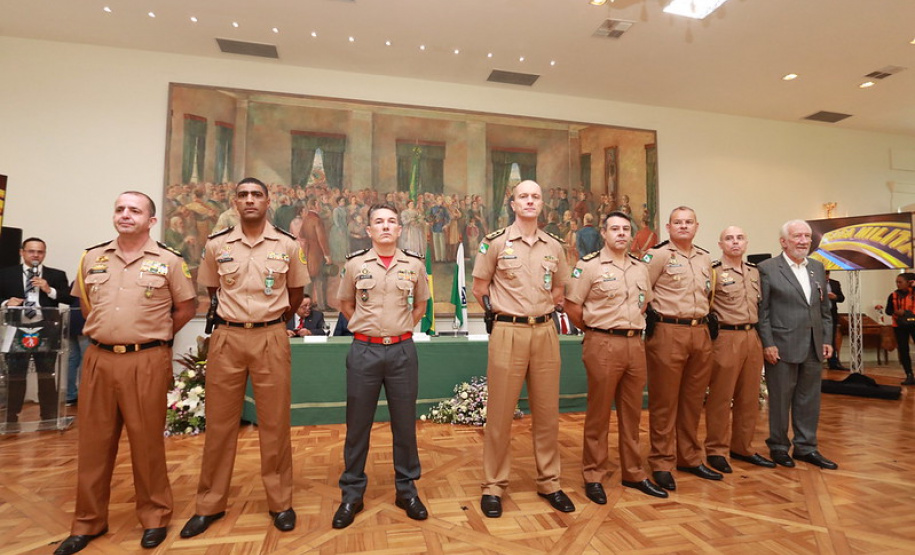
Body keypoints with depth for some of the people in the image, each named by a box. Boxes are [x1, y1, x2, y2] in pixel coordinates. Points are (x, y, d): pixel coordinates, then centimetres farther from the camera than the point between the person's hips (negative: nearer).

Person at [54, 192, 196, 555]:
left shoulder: (169, 261, -4)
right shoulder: (92, 258, 8)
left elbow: (186, 308, 2)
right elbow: (85, 304, 20)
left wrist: (152, 335, 6)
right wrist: (107, 334, 12)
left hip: (147, 361, -4)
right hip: (98, 359, 4)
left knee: (146, 440, 5)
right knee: (94, 441, 12)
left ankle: (154, 517, 22)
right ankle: (88, 522, 29)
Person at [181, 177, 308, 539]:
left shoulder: (288, 245, 0)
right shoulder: (216, 245, 3)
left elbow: (296, 293, 11)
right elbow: (211, 290, 17)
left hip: (271, 339, -1)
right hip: (226, 337, 2)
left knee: (275, 423, 6)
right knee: (219, 422, 10)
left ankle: (280, 502, 22)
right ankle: (210, 504, 28)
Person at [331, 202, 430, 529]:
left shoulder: (414, 264, 2)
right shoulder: (355, 263, 0)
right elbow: (345, 303, 14)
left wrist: (401, 329, 8)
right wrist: (366, 326, 7)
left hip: (402, 350, 1)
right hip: (364, 350, 0)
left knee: (404, 423, 10)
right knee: (357, 424, 9)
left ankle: (406, 489, 28)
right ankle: (352, 493, 26)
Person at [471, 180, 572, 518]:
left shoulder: (554, 246, 9)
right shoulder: (495, 242, -2)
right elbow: (479, 289, 4)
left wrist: (540, 310, 10)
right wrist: (506, 311, 7)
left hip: (545, 331, 4)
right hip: (508, 332, -3)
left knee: (547, 411, 12)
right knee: (500, 413, 4)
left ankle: (548, 482, 29)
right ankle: (494, 485, 20)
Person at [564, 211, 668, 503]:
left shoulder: (640, 269, 12)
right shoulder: (589, 265, -7)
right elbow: (573, 306, -8)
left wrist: (632, 326, 14)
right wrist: (595, 329, 1)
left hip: (635, 344, 6)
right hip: (603, 345, -6)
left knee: (632, 413, 14)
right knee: (598, 413, 3)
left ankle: (633, 473, 29)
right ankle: (594, 476, 17)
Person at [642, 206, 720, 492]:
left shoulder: (705, 258, 15)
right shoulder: (658, 254, -5)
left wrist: (703, 321, 17)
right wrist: (655, 318, -6)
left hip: (701, 333, 7)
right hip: (668, 333, -6)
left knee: (693, 400, 14)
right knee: (664, 401, 1)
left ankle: (690, 458, 28)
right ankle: (662, 463, 13)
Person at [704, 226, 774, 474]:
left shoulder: (755, 270, 13)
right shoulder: (713, 270, -7)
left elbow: (759, 304, 21)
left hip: (752, 337, 6)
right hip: (726, 338, -6)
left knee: (749, 397, 13)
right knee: (720, 398, 1)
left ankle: (742, 448, 27)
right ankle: (716, 451, 13)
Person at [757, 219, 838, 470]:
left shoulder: (817, 268, 12)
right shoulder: (767, 269, -6)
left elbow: (824, 308, 16)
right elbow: (761, 310, -9)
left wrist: (827, 340, 10)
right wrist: (768, 344, -13)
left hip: (814, 347, 6)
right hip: (783, 346, -6)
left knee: (810, 400, 13)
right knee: (780, 400, 5)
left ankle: (806, 447, 26)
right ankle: (778, 447, 20)